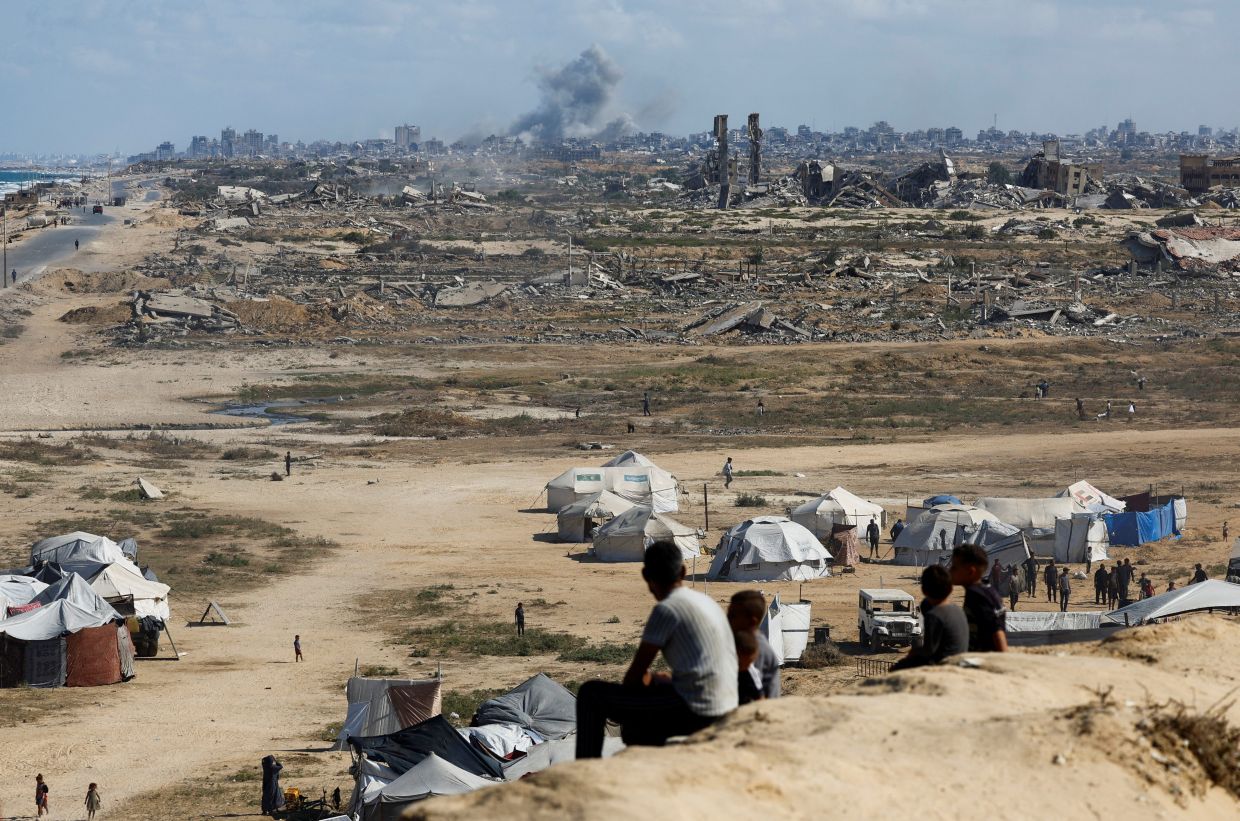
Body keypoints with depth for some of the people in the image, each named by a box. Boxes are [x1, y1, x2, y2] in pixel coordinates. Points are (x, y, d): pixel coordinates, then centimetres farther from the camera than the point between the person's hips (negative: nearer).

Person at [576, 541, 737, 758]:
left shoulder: (667, 609, -12)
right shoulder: (706, 602, 14)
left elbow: (634, 677, -8)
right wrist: (662, 680, 24)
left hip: (693, 711, -9)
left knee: (591, 694, -1)